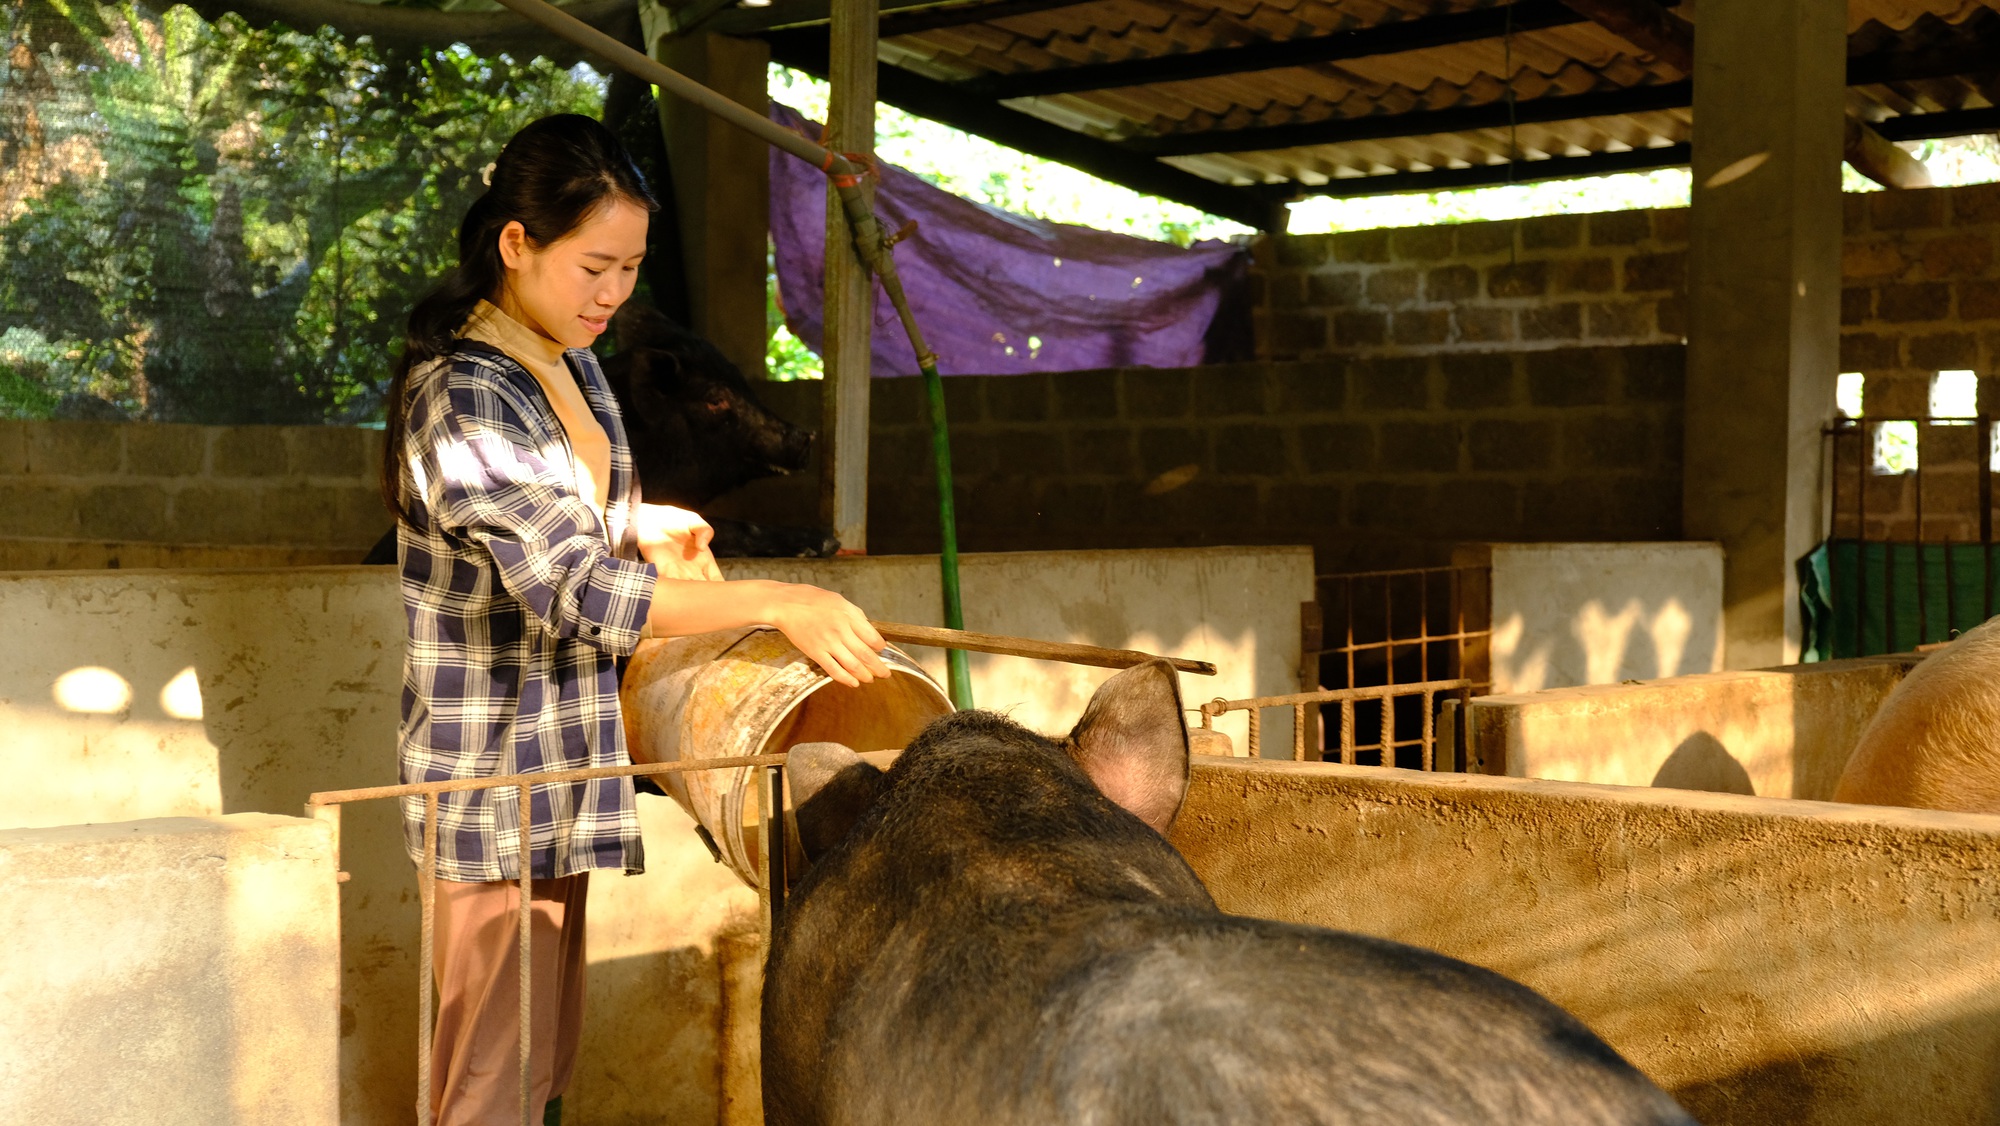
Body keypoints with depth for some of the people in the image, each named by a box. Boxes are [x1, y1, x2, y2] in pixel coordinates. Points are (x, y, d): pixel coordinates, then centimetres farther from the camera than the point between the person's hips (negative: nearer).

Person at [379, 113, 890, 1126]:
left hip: (563, 769, 9)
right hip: (495, 777, -9)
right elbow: (578, 593, -27)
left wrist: (638, 529, 3)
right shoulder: (459, 397, -21)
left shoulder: (570, 362, 7)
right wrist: (775, 604, -28)